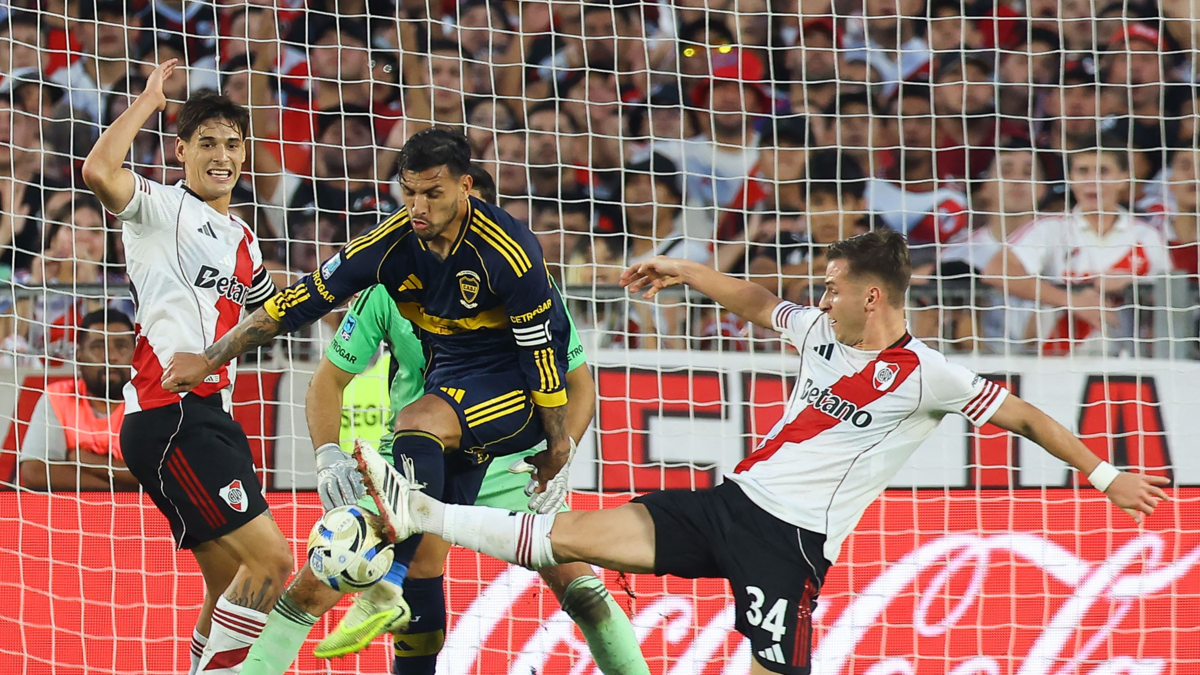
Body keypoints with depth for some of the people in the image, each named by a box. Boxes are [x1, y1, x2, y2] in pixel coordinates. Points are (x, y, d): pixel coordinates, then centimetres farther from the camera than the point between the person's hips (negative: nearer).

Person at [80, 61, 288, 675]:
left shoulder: (242, 239, 22)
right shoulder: (161, 208, -3)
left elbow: (270, 308, 41)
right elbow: (99, 171, -24)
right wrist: (146, 101, -13)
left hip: (212, 416, 9)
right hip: (169, 417, -9)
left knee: (233, 587, 10)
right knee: (272, 559, -17)